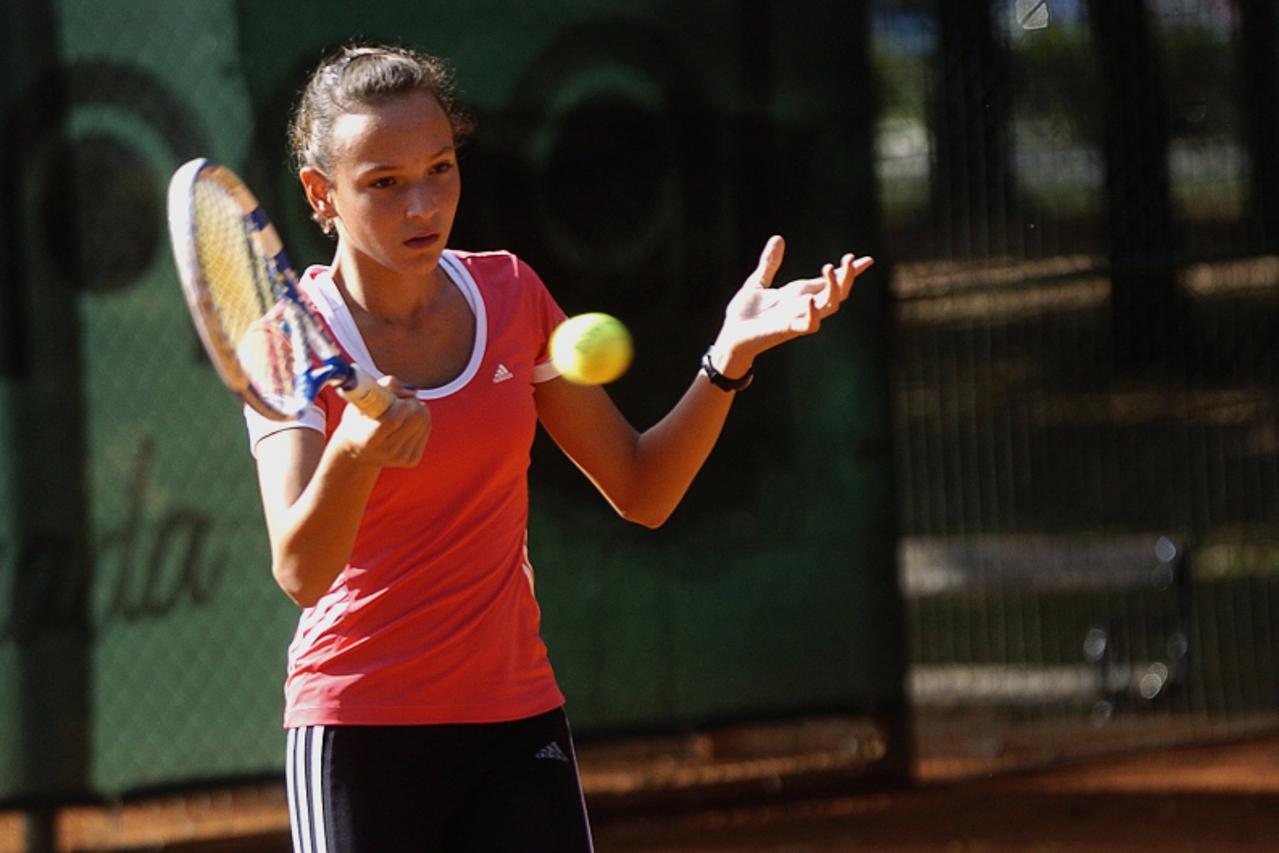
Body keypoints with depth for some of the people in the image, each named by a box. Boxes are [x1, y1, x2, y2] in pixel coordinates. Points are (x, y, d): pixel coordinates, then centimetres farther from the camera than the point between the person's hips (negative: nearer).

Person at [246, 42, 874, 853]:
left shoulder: (510, 295, 2)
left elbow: (642, 491, 8)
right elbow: (299, 573, -24)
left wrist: (730, 358, -6)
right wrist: (353, 454, -44)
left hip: (518, 723, 3)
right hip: (359, 736, -3)